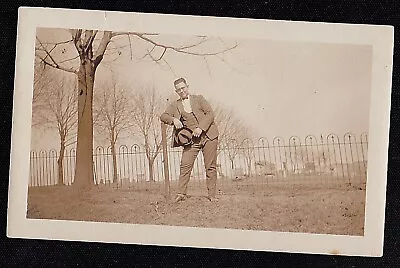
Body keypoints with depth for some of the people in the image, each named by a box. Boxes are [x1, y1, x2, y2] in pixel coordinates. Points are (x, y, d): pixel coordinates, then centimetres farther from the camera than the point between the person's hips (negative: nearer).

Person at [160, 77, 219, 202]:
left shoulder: (198, 99, 7)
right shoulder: (175, 105, 13)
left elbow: (210, 113, -1)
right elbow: (163, 116, 7)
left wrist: (201, 128, -13)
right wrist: (174, 119, -13)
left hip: (208, 135, -1)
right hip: (191, 139, 1)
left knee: (211, 167, 0)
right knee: (185, 165, -12)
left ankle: (212, 195, 5)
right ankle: (181, 193, -7)